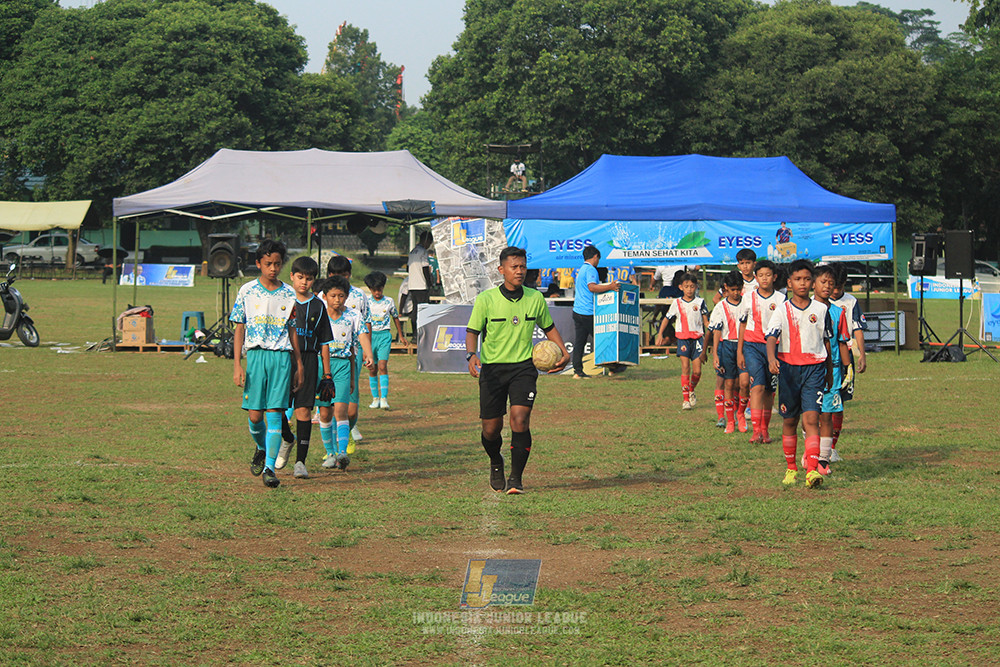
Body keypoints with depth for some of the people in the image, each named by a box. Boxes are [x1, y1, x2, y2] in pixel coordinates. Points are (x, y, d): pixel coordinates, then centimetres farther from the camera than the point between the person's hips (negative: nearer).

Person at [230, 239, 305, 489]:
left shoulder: (288, 294, 8)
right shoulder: (247, 291, 4)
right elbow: (238, 329, 4)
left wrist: (298, 365, 11)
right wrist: (237, 365, -3)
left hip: (282, 356, 0)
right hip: (256, 354, 0)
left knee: (274, 413, -7)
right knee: (254, 415, -2)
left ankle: (269, 467, -6)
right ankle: (261, 448, 30)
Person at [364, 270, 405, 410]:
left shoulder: (389, 301, 3)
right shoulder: (366, 302, 3)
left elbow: (395, 317, 16)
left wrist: (401, 335, 24)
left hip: (384, 335, -1)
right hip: (369, 335, 1)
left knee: (382, 366, -14)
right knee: (372, 369, 4)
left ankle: (384, 398, -17)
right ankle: (375, 398, 14)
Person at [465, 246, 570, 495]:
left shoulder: (535, 298, 2)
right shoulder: (486, 299, -6)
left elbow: (549, 328, 18)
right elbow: (472, 332, -2)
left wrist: (563, 352, 4)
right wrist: (472, 355, -22)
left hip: (523, 367, 1)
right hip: (492, 369, 0)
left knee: (520, 419, -19)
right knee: (491, 428, 2)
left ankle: (516, 478, -8)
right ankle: (496, 464, 36)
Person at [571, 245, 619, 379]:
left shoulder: (581, 269, 20)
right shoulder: (591, 270, -11)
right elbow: (592, 287, -27)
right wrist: (609, 287, -32)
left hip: (578, 311, 9)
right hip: (588, 313, -9)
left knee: (579, 342, 5)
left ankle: (577, 371, 2)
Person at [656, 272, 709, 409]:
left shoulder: (700, 302, 5)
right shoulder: (677, 303, 4)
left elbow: (706, 321, 9)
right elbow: (666, 319, 11)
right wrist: (660, 334, 3)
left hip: (697, 338, 1)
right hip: (683, 338, -1)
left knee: (697, 371, -4)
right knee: (685, 369, -9)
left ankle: (691, 391, 26)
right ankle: (686, 399, -4)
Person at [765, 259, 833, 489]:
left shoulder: (821, 309, 4)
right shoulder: (782, 310, -1)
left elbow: (827, 341, 15)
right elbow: (771, 337, -14)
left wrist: (829, 372, 20)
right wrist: (771, 359, -34)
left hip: (814, 368, 0)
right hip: (788, 367, 0)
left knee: (811, 419, -13)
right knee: (790, 421, 9)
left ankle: (812, 471, -21)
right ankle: (791, 468, 23)